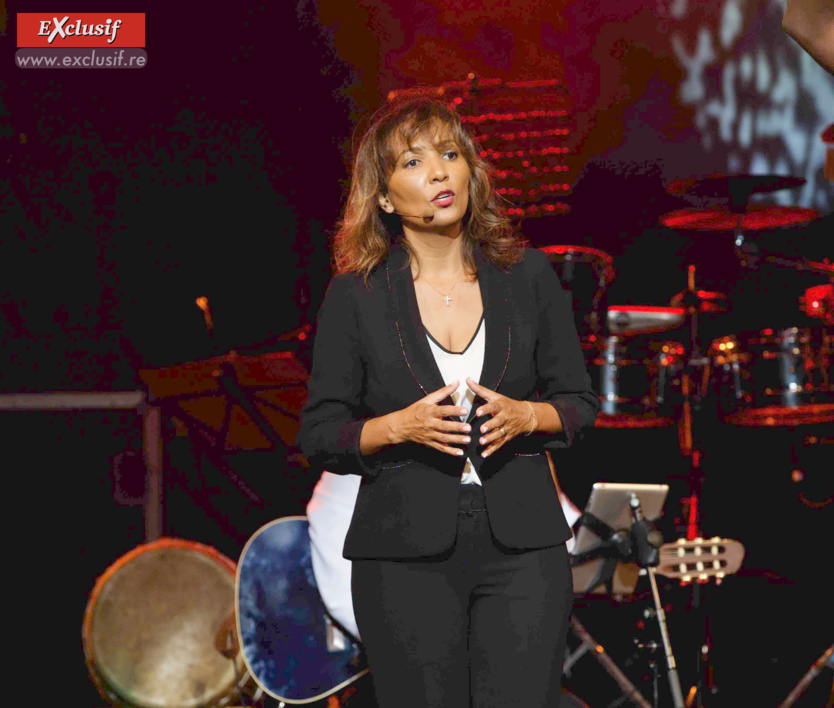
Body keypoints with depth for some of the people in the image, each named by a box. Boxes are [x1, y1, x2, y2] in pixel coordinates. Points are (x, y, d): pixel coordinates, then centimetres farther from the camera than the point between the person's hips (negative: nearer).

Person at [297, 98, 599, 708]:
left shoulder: (528, 275, 6)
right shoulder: (355, 296, 1)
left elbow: (580, 403, 11)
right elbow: (319, 436, 2)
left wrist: (525, 415, -10)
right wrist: (400, 426, -15)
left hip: (522, 545, 1)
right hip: (406, 555, -1)